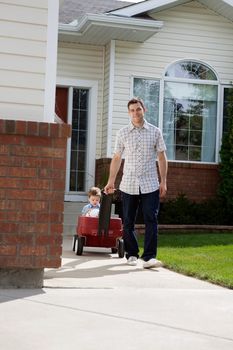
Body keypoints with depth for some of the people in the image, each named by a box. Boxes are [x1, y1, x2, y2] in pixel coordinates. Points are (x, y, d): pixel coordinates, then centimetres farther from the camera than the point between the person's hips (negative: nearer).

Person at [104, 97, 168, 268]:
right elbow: (117, 158, 12)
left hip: (150, 185, -1)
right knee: (128, 222, 5)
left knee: (151, 220, -8)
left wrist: (163, 181, 2)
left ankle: (149, 257, -7)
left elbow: (161, 158, 7)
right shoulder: (123, 133, 6)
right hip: (128, 185, 1)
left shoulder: (155, 132, 4)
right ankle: (132, 254, 18)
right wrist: (111, 181, 10)